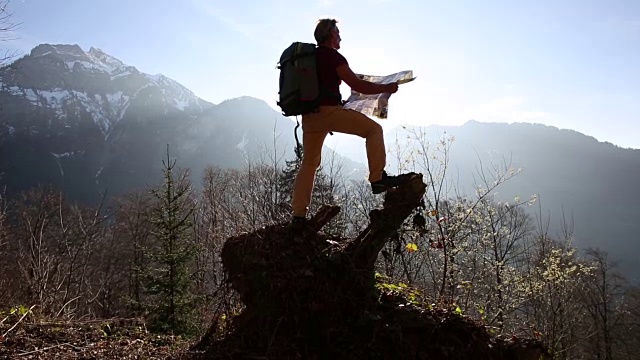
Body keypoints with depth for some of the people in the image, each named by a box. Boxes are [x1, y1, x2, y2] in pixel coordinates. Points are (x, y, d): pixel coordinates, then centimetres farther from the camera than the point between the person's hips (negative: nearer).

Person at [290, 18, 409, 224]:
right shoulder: (332, 56, -4)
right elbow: (358, 85, -7)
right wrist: (387, 88, 4)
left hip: (309, 116, 8)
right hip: (328, 110, -8)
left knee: (309, 162, 14)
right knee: (373, 129, 2)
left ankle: (298, 214, 12)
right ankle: (378, 179, -6)